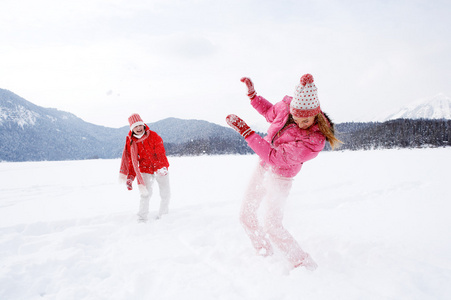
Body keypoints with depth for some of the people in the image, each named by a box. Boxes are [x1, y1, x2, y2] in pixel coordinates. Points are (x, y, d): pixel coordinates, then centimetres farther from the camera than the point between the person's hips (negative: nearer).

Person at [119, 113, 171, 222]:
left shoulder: (153, 136, -11)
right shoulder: (130, 142, -4)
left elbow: (160, 153, -15)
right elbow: (131, 160, 2)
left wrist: (162, 168, -29)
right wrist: (130, 177, -6)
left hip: (161, 169, 0)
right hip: (145, 170, 0)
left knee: (166, 194, 5)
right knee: (145, 194, -14)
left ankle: (163, 215, 26)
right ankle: (142, 218, 0)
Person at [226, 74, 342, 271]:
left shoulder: (314, 141, -32)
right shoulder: (285, 106, -14)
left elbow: (274, 157, -33)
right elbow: (269, 112, 12)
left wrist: (244, 130, -35)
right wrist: (252, 94, 0)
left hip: (279, 178, -7)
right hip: (262, 168, 7)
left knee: (272, 227, -17)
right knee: (246, 216, 12)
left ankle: (304, 265, 0)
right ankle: (264, 254, 35)